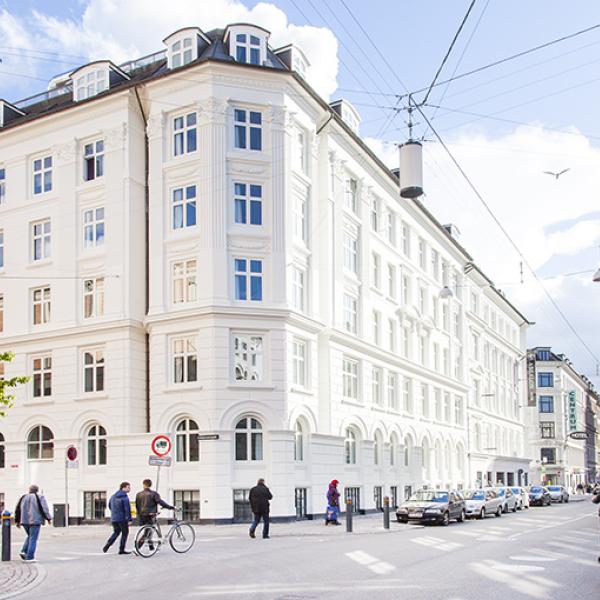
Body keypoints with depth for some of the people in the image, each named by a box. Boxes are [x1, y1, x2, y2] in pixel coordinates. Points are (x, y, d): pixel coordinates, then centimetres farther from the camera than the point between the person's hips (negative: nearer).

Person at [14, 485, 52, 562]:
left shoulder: (23, 497, 11)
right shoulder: (39, 497, -3)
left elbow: (17, 510, 12)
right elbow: (44, 509, -9)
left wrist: (17, 521, 18)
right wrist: (48, 518, 1)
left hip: (25, 521, 5)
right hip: (35, 521, -5)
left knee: (30, 536, 23)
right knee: (33, 539, -2)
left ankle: (24, 551, 8)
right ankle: (29, 557, -5)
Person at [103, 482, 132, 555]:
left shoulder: (113, 496, 10)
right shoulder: (124, 497, -15)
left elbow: (109, 506, 22)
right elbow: (127, 509, -19)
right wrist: (129, 519, -17)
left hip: (113, 519, 7)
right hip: (122, 519, -7)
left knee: (116, 532, 20)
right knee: (125, 533, 7)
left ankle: (107, 545, 3)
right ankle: (121, 549, 8)